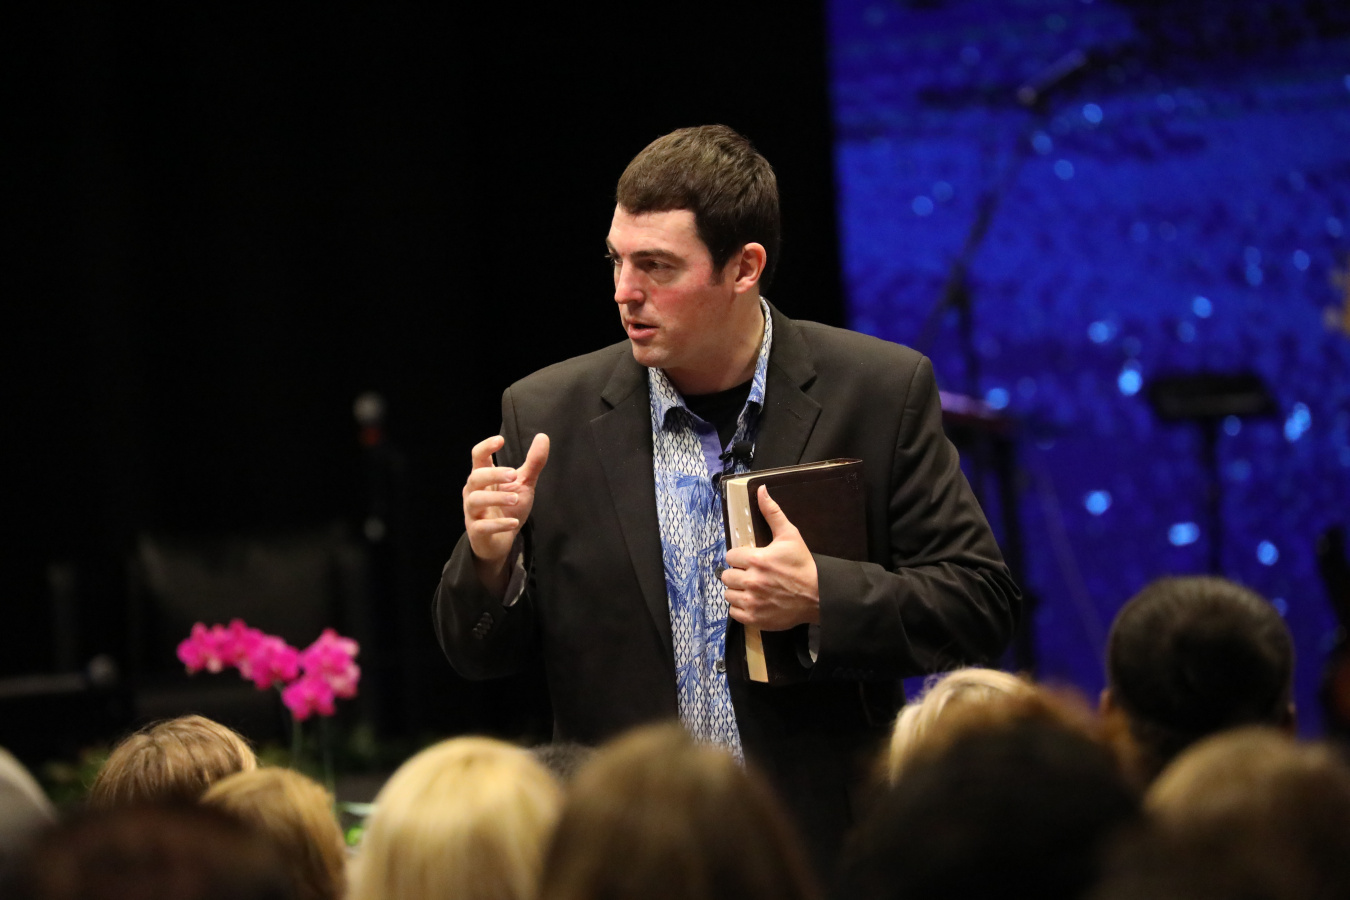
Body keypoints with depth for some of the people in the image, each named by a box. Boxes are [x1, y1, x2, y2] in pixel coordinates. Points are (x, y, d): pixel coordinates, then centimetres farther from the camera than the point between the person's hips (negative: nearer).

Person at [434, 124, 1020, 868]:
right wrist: (489, 559, -13)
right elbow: (479, 655, 9)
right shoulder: (549, 415, 3)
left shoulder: (881, 393, -1)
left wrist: (822, 599, -17)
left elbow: (982, 602, -1)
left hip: (828, 842, -1)